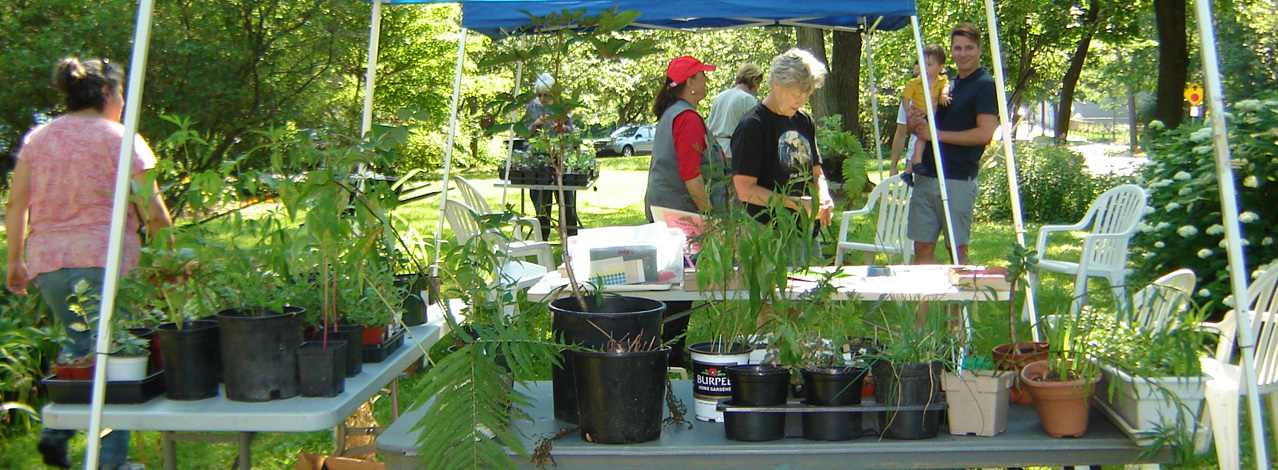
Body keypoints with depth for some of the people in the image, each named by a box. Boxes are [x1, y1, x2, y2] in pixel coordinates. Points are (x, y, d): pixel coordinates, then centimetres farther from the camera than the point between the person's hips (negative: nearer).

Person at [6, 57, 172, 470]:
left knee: (78, 341, 24)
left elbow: (16, 205, 10)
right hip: (106, 261, -5)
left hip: (47, 262, 5)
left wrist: (15, 259, 16)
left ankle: (57, 429, 9)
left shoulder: (37, 139, 12)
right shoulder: (121, 140, -3)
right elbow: (153, 212, -8)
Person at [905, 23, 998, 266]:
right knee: (922, 248, 5)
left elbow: (984, 134, -16)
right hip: (926, 177, 7)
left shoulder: (985, 86, -5)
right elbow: (926, 127, 26)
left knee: (957, 252, -1)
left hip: (958, 180, -7)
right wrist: (915, 124, 1)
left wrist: (937, 134, -13)